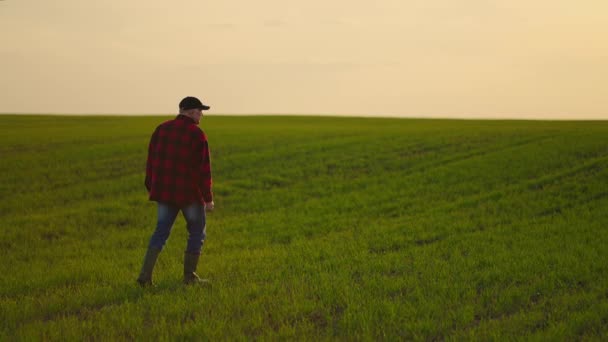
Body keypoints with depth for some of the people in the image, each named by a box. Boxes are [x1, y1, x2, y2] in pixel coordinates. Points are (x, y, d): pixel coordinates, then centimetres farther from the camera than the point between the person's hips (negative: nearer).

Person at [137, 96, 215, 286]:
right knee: (197, 232, 12)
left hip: (165, 190, 5)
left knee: (161, 231, 11)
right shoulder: (197, 134, -13)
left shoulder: (162, 129, 5)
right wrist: (208, 198, -9)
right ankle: (189, 276, 13)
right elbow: (204, 169, -14)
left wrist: (152, 188, 18)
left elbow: (151, 161, 9)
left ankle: (145, 274, -3)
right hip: (189, 192, -5)